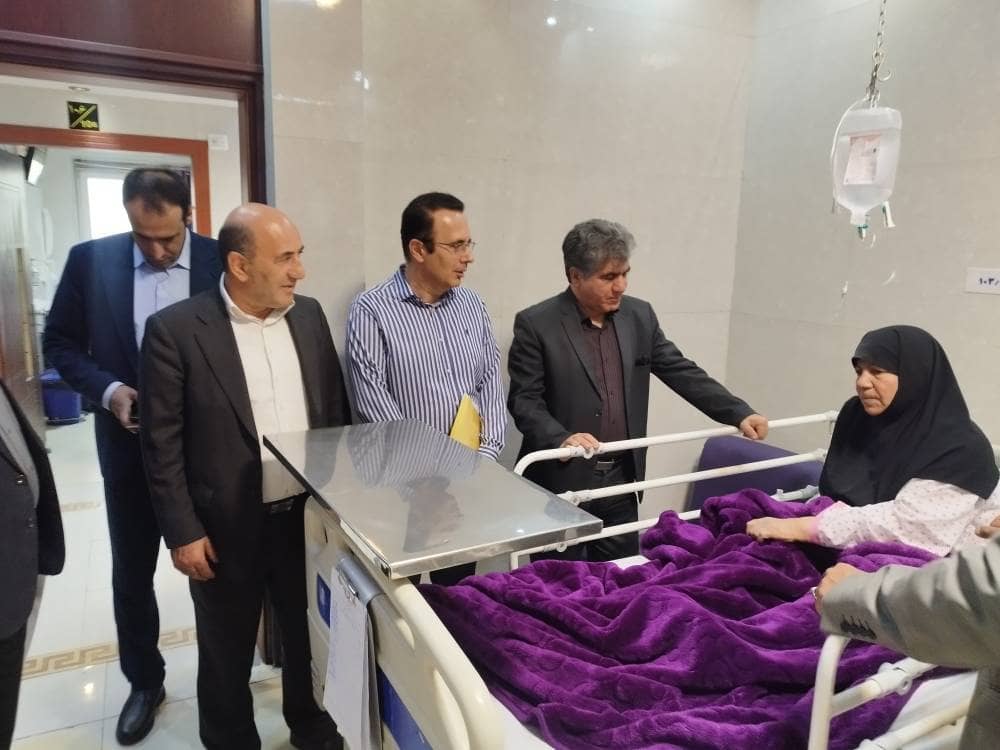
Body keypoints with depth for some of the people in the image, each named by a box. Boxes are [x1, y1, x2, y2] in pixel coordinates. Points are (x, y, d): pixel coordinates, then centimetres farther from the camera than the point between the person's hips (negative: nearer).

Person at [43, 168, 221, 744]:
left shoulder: (224, 262, -11)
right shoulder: (91, 261, -5)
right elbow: (60, 342, 3)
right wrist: (107, 389, -13)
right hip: (131, 446, 2)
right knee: (132, 574, 15)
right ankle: (145, 683, 38)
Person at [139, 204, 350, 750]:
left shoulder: (309, 316, 1)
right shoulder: (175, 329, -13)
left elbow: (337, 410, 8)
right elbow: (162, 443, -10)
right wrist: (182, 532, -10)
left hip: (311, 516, 4)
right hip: (226, 529, -4)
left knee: (312, 639, 21)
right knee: (226, 658, 16)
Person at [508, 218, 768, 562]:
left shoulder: (639, 316, 5)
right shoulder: (535, 324, -9)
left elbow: (682, 372, 8)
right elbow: (524, 400, -10)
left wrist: (740, 413, 1)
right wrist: (561, 439, -26)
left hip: (620, 481, 5)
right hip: (560, 483, -4)